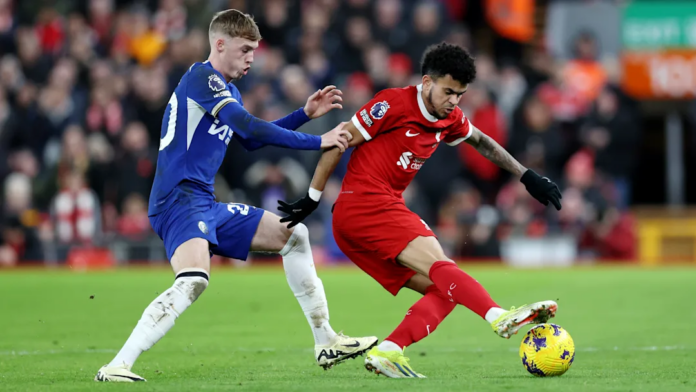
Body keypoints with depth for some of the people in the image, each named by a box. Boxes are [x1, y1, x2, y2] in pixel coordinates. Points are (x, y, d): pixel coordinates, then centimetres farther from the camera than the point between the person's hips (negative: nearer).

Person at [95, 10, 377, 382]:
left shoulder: (228, 91, 21)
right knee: (194, 279, -34)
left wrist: (305, 114, 25)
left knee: (293, 235, 15)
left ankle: (326, 343, 19)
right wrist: (317, 142, -17)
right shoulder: (201, 77, -10)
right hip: (180, 200, -10)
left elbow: (251, 140, 35)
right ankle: (116, 367, -35)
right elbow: (249, 127, -19)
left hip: (207, 207, 10)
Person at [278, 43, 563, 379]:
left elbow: (481, 142, 33)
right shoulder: (394, 103, -9)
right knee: (438, 265, -27)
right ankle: (500, 317, -45)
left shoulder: (449, 120, 13)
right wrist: (312, 199, -5)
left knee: (443, 289, -5)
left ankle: (387, 353, -17)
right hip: (364, 203, -9)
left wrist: (527, 177, 29)